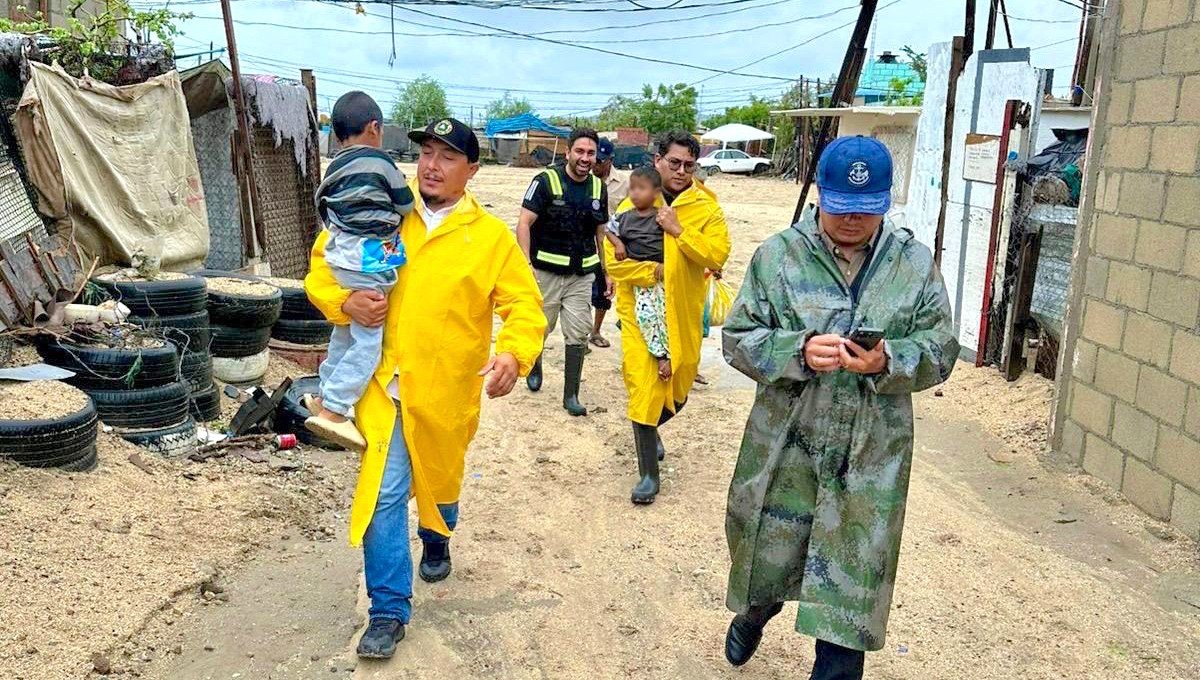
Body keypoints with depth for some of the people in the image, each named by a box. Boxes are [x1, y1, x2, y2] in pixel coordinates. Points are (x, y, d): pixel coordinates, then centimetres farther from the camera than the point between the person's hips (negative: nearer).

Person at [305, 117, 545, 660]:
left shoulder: (491, 235, -2)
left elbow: (525, 305, -5)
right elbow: (321, 267, 7)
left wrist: (514, 353, -25)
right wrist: (345, 301, -14)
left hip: (446, 388, 1)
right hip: (383, 380, 0)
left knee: (439, 480, 21)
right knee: (385, 492, -6)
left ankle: (436, 542, 54)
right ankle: (389, 609, 8)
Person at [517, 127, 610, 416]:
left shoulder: (598, 187, 6)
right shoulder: (546, 181, -9)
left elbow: (601, 232, 15)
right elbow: (524, 223, -12)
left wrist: (608, 271, 12)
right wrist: (526, 264, -21)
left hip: (582, 274, 3)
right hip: (546, 271, -3)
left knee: (578, 335, 1)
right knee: (539, 328, 9)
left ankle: (571, 395, 12)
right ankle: (534, 366, 41)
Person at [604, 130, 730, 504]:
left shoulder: (706, 208, 0)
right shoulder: (634, 204, 0)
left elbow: (718, 254, -13)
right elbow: (613, 258, -5)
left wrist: (678, 229, -19)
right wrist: (654, 272, -16)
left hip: (683, 315, 2)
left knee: (678, 390, 16)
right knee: (644, 389, -6)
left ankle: (649, 430, 49)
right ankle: (649, 473, 9)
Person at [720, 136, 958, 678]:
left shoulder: (916, 263, 0)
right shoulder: (777, 255, -3)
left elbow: (939, 352, 0)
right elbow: (738, 338, -4)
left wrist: (887, 362, -21)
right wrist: (799, 351, -23)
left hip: (871, 456, 0)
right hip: (785, 447, 0)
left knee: (851, 580, 5)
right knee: (767, 553, 17)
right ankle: (754, 611, 52)